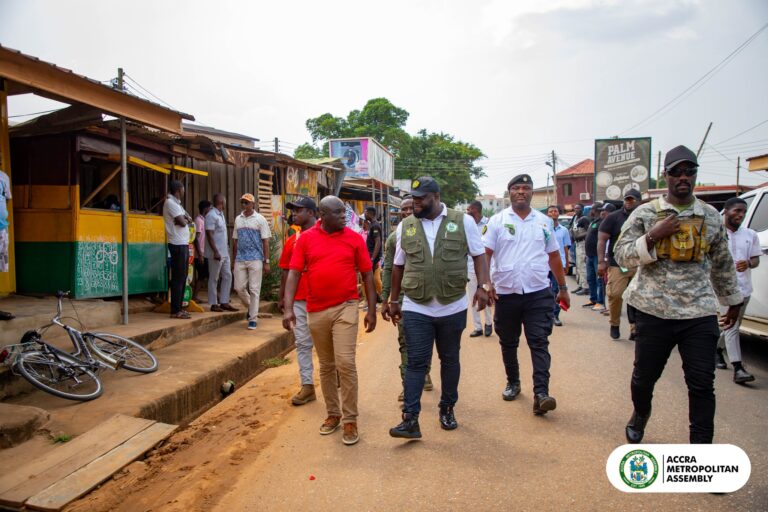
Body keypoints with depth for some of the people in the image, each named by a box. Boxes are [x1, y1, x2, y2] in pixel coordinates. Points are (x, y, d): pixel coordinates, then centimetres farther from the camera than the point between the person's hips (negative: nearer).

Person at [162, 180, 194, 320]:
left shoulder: (176, 203, 19)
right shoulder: (170, 203, -11)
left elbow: (189, 220, 13)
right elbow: (183, 222, -18)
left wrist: (184, 219, -6)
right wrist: (185, 219, 3)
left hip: (183, 244, 10)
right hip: (178, 245, -10)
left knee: (183, 277, 12)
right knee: (178, 278, -8)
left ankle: (179, 308, 17)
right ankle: (175, 311, -5)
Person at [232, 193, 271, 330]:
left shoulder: (260, 219, -2)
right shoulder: (238, 219, 12)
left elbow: (265, 241, -4)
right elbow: (235, 241, 16)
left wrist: (266, 262, -9)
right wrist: (234, 259, 14)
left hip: (255, 259, -5)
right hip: (240, 259, 5)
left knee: (254, 289, -2)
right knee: (239, 287, 5)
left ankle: (253, 319, 5)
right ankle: (251, 307, 30)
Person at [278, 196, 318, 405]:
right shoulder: (291, 241, 9)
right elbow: (286, 271, 14)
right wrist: (281, 297, 13)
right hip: (299, 299, 5)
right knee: (302, 343, 7)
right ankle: (307, 386, 15)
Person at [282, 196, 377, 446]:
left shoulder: (354, 238, 0)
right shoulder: (306, 239, 2)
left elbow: (367, 275, 3)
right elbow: (293, 273, -2)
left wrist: (371, 310, 0)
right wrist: (288, 308, -12)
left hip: (345, 307, -2)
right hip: (316, 310, 2)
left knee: (345, 363, -9)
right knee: (326, 366, 13)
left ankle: (350, 420, 5)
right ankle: (333, 414, 29)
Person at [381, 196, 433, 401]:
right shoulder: (394, 238, 3)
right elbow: (387, 270, 4)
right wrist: (384, 300, 0)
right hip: (402, 296, 0)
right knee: (405, 342, 2)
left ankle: (425, 373, 35)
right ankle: (408, 385, 8)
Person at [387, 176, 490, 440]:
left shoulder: (463, 221, -2)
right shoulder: (405, 226, 4)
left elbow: (479, 256, 1)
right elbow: (399, 266, 11)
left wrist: (483, 285, -14)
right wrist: (394, 300, 14)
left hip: (453, 307, 0)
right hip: (416, 309, 0)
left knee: (450, 360, 14)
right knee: (416, 362, 0)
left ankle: (447, 409, 32)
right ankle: (410, 419, 4)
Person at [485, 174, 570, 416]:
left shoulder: (544, 221, 8)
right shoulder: (497, 221, 1)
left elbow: (554, 256, 15)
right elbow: (485, 255, -3)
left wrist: (563, 288, 15)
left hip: (538, 293, 0)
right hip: (506, 293, 0)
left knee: (539, 343, -5)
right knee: (508, 343, 13)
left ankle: (541, 393, -5)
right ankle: (513, 383, 31)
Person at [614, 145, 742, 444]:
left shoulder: (711, 216, 8)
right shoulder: (645, 213, -1)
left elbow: (722, 265, 17)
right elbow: (621, 255, -5)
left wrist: (733, 302, 22)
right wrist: (653, 236, -18)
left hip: (700, 313, 2)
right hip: (653, 310, -1)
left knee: (702, 383, 1)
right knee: (645, 375, 12)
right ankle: (640, 414, 43)